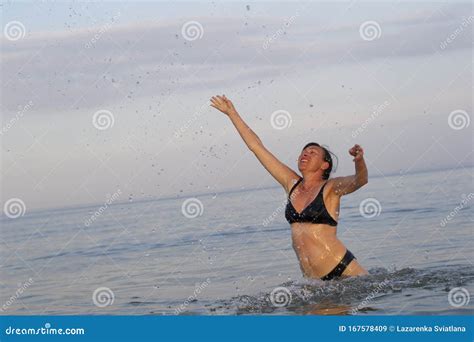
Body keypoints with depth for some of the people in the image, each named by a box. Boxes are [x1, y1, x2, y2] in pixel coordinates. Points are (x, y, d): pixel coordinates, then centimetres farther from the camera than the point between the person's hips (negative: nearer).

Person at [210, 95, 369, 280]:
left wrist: (359, 161, -44)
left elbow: (360, 180, -22)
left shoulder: (330, 188, -1)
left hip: (343, 270, -5)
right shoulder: (292, 184, 12)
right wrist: (231, 113, 19)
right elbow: (256, 146, 16)